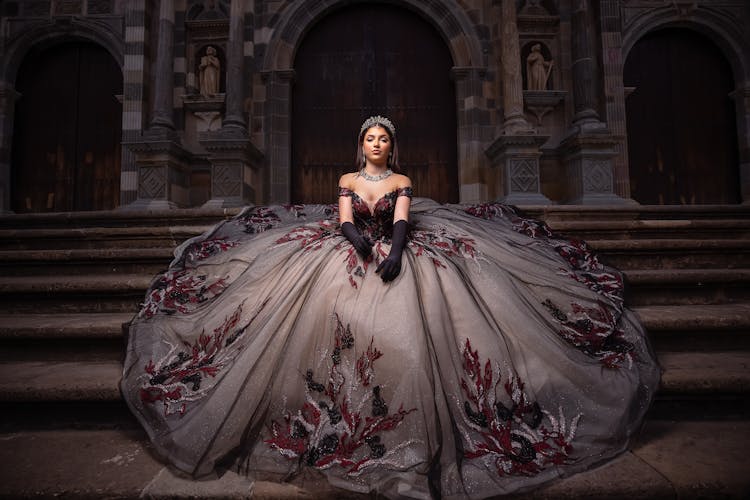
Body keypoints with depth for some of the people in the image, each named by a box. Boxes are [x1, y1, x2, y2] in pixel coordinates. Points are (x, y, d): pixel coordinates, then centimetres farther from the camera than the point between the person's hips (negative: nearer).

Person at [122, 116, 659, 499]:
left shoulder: (402, 182, 13)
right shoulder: (347, 180, 16)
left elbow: (402, 222, -4)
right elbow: (344, 222, 1)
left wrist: (394, 252, -24)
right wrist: (364, 244, -21)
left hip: (397, 253, -1)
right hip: (351, 254, 2)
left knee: (404, 330, -22)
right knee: (339, 323, -21)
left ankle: (409, 437, -10)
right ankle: (337, 421, -10)